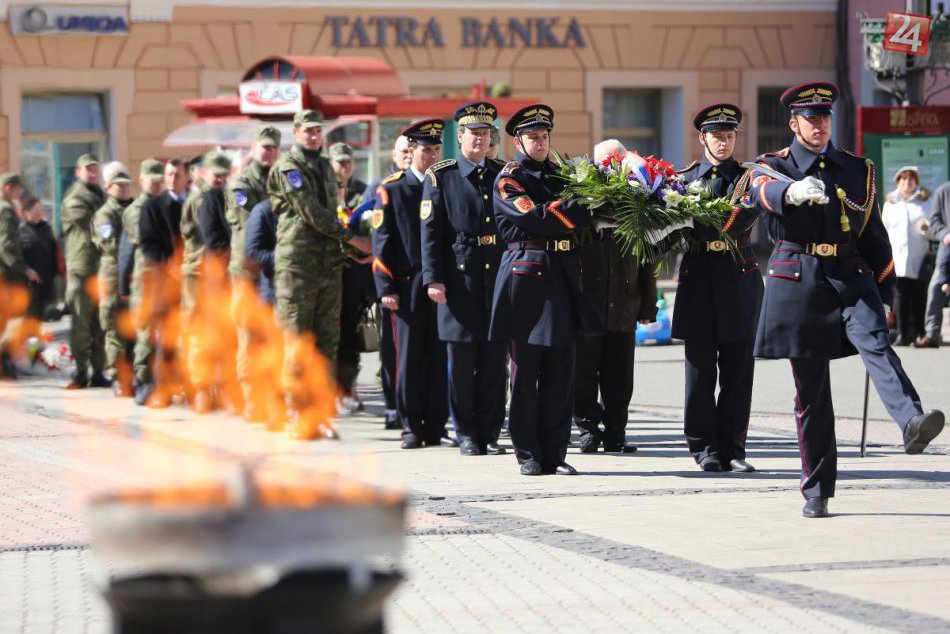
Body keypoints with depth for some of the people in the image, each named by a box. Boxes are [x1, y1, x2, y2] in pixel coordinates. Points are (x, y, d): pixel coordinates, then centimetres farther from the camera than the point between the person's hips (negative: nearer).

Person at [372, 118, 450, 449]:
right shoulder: (391, 188, 3)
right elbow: (382, 241, 0)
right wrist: (386, 288, -7)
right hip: (407, 283, -2)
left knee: (439, 356, 2)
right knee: (409, 356, 0)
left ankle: (436, 427, 7)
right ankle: (411, 425, 7)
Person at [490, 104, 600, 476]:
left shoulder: (559, 175, 19)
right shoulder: (509, 179, -1)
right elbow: (533, 216, -16)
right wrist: (584, 211, -17)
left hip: (562, 278, 5)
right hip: (525, 276, -5)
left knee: (561, 371, 3)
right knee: (525, 371, -1)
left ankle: (555, 454, 7)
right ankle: (528, 454, 5)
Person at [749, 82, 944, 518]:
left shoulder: (857, 169, 16)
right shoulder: (774, 166, 7)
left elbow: (873, 234, 20)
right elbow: (762, 191, -19)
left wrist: (887, 293, 17)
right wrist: (793, 191, -42)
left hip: (850, 276, 1)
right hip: (799, 282, -1)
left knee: (877, 345, -28)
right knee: (811, 392, 2)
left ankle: (912, 423, -52)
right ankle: (817, 492, 9)